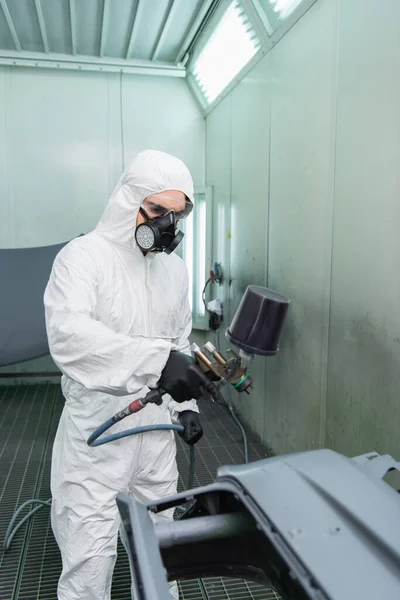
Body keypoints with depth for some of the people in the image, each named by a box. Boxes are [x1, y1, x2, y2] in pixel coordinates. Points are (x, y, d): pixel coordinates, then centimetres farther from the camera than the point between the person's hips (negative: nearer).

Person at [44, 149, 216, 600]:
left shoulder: (175, 268, 6)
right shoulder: (84, 256, -14)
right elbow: (67, 332, -32)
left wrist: (185, 406, 10)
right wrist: (155, 360, -42)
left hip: (156, 427, 6)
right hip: (97, 430, -5)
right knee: (91, 550, 3)